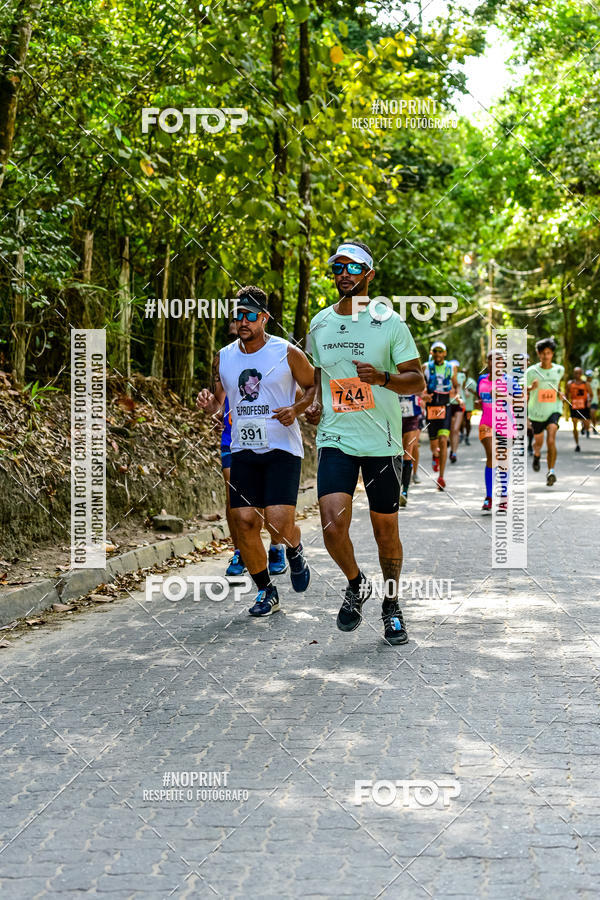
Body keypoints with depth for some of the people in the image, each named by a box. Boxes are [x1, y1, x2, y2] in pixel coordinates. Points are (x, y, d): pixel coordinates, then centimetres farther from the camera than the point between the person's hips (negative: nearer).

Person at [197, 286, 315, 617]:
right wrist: (207, 401, -5)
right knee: (244, 521, -3)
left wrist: (296, 409, -12)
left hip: (282, 449, -4)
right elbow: (217, 401, 19)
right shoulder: (224, 358, 8)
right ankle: (266, 592, 15)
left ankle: (295, 552, 21)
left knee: (279, 523, -16)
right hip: (243, 450, 4)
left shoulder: (287, 353, -4)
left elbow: (315, 386, 7)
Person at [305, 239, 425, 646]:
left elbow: (417, 380, -5)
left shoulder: (390, 323, -4)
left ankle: (392, 606, 28)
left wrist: (382, 378, -24)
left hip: (383, 441, -2)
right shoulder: (320, 324, 8)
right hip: (335, 440, 2)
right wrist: (316, 402, 5)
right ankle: (356, 584, 13)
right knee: (333, 524, -16)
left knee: (386, 529, 6)